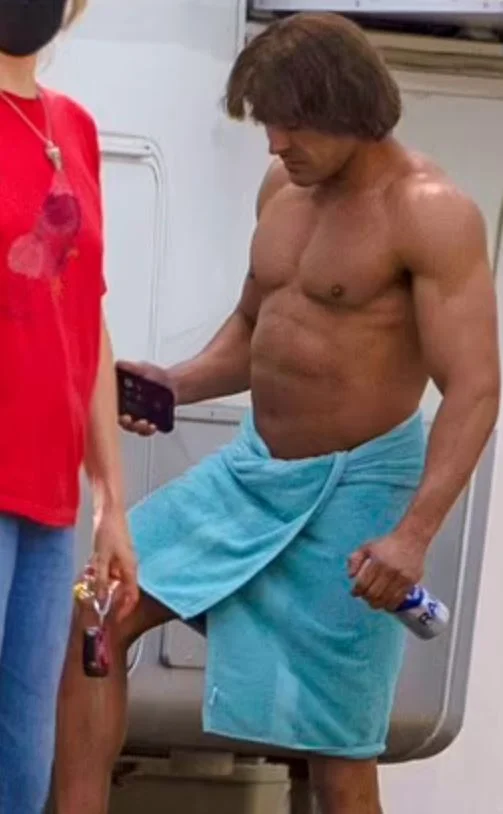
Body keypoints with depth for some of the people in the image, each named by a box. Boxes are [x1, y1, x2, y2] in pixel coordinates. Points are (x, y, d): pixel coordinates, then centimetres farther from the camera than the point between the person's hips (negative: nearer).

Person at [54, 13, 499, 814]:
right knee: (93, 618, -1)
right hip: (253, 467, 8)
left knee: (336, 746, 0)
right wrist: (176, 385, -1)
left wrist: (414, 532, -35)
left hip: (353, 488, -7)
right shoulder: (283, 187, 6)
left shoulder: (430, 214, -18)